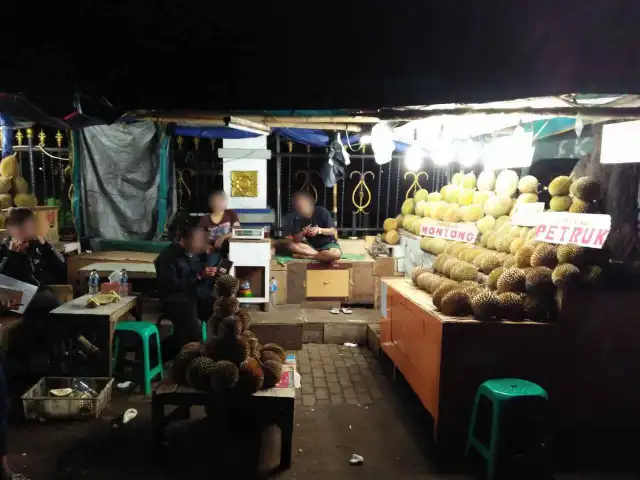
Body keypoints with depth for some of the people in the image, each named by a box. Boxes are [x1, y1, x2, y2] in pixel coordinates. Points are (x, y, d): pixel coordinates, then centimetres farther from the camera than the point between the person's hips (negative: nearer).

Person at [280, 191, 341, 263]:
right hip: (310, 245, 3)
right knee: (285, 243, -21)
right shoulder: (296, 217, -9)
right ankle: (322, 255, -22)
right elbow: (295, 239, -12)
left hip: (327, 244, -3)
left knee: (336, 253, -38)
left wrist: (319, 230, -28)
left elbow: (333, 231, -11)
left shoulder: (322, 212, -15)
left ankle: (305, 256, -20)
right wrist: (302, 234, -33)